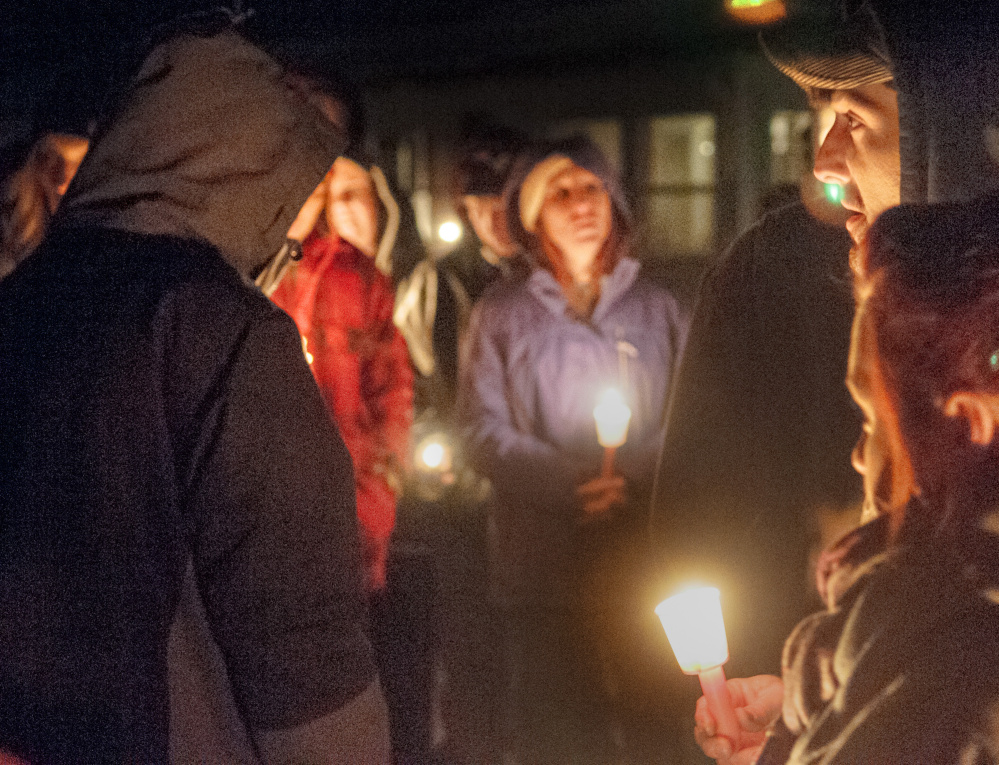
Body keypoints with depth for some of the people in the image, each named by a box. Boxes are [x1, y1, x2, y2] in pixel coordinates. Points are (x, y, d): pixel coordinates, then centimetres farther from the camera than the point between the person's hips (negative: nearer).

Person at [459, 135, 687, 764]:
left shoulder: (657, 308, 13)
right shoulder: (502, 312, 8)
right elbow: (486, 432, -1)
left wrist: (630, 479, -13)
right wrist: (571, 482, -15)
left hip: (646, 560, 1)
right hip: (544, 563, -1)